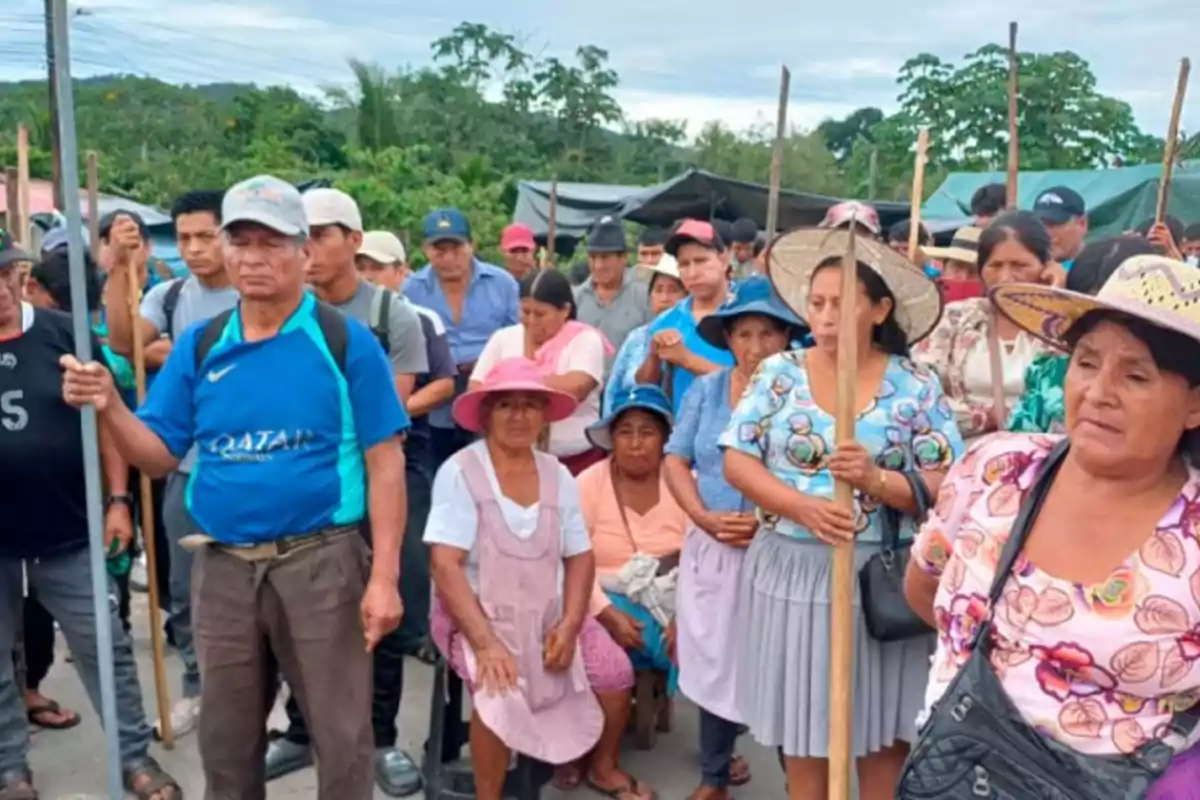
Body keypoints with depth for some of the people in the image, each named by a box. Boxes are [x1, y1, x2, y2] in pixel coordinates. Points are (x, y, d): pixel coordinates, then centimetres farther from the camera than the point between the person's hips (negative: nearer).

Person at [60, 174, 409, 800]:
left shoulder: (345, 342, -7)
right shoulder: (199, 347, 5)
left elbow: (384, 464, -8)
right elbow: (158, 456, 7)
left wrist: (384, 577, -13)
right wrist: (108, 408, -13)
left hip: (320, 561, -4)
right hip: (222, 566, 4)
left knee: (342, 738, 8)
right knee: (226, 742, 20)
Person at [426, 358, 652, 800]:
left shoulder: (557, 475, 3)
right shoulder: (459, 472, -13)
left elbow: (580, 557, 4)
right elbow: (446, 567, -18)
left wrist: (569, 624, -11)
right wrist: (485, 642, -27)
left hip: (548, 613, 5)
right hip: (478, 614, -4)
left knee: (615, 673, -9)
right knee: (499, 692, -30)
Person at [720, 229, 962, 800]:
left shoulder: (916, 386, -3)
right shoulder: (779, 373, 1)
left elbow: (946, 489, -6)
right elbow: (736, 460, -3)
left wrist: (875, 480, -24)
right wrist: (803, 506, -18)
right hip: (792, 571, 1)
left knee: (884, 730, 8)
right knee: (801, 722, 12)